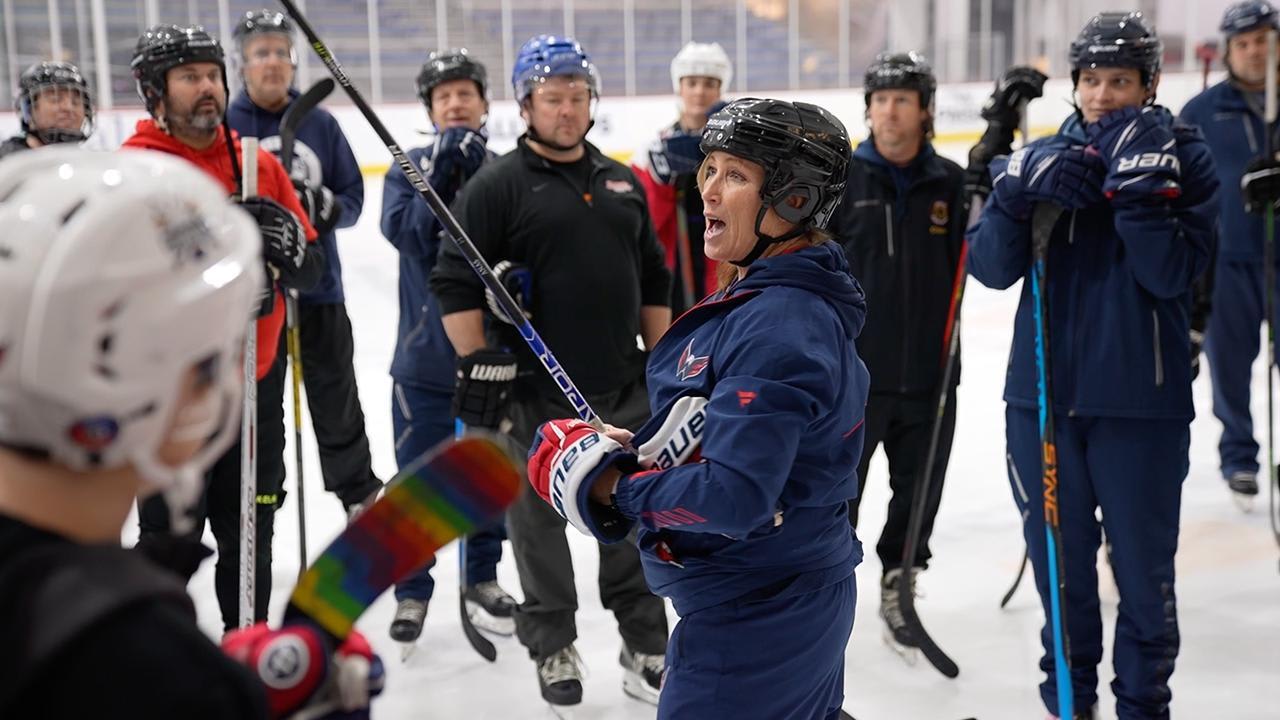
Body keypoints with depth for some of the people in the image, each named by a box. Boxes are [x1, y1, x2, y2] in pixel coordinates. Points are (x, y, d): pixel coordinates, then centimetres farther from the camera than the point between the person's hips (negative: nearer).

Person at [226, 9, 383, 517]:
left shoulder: (321, 124, 3)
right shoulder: (224, 127, -4)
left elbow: (353, 197, 4)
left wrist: (324, 206, -18)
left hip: (320, 286, 2)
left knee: (337, 398, 14)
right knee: (257, 404, 9)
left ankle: (360, 492, 31)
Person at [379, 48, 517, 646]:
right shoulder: (410, 168, -1)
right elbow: (404, 231, -18)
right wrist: (441, 175, -26)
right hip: (425, 354, -1)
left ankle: (483, 578, 33)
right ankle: (412, 590, 23)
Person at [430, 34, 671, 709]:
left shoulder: (622, 183, 12)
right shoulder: (497, 185, -6)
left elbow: (653, 281, 17)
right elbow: (454, 280, -11)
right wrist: (478, 363, -16)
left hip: (622, 387, 5)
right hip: (534, 391, -5)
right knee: (540, 521, 7)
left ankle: (645, 645, 26)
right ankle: (552, 647, 25)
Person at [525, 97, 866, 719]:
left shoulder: (778, 326, -26)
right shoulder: (759, 298, 6)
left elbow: (731, 499, -32)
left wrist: (614, 487, -19)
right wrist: (634, 450, -3)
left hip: (752, 618, -10)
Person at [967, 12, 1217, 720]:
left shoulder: (1183, 157, -2)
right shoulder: (1043, 157, 5)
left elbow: (1172, 275, -14)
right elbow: (990, 268, -4)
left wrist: (1140, 186, -23)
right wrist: (1016, 189, -19)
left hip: (1141, 400, -2)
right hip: (1043, 393, 3)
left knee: (1142, 567, 7)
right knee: (1059, 559, 14)